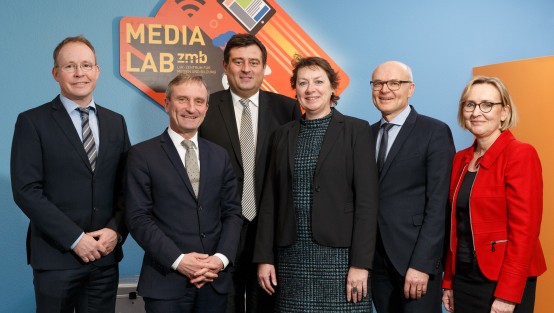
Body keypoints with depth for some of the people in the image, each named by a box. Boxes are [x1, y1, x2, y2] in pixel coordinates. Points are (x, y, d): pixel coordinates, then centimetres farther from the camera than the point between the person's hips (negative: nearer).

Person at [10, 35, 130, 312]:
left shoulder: (115, 122, 10)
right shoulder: (32, 122, -3)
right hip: (56, 258, -3)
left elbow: (126, 185, 9)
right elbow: (26, 190, -10)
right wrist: (75, 238, -14)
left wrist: (116, 231, -7)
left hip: (105, 257, 4)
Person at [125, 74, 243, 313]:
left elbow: (232, 212, 8)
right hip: (166, 281, -4)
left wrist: (221, 258, -7)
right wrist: (178, 260, -15)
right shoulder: (142, 155, -2)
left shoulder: (220, 156, 11)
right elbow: (138, 217, -7)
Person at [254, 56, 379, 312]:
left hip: (339, 254, -3)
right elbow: (270, 199, 9)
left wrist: (361, 263, -12)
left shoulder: (356, 130, -1)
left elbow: (367, 200, -6)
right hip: (291, 256, 4)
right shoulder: (284, 134, 10)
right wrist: (264, 257, 4)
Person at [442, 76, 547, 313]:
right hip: (464, 277, 6)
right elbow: (456, 226, 11)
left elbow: (524, 229, -18)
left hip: (503, 281, -6)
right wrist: (448, 282, 10)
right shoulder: (460, 159, 8)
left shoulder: (520, 155, -13)